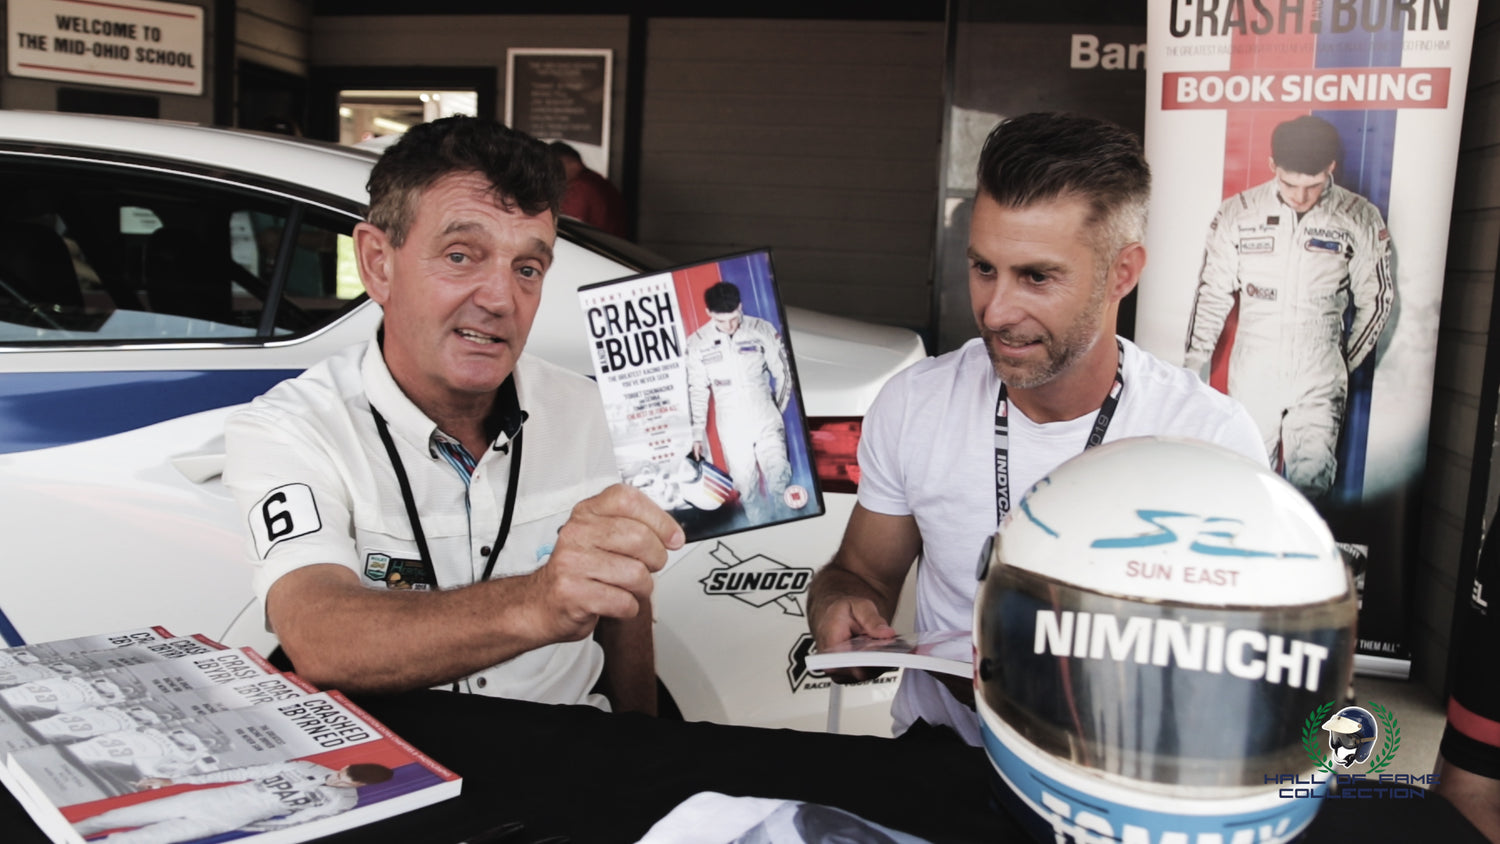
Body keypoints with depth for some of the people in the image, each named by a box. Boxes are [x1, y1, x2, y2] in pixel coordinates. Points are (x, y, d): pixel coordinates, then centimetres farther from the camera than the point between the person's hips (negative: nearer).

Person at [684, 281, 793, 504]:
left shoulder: (762, 330, -7)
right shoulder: (697, 343, -5)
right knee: (745, 486, 5)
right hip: (731, 426, 1)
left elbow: (782, 373, 4)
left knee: (779, 480, -11)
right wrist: (697, 433, 6)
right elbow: (697, 391, 4)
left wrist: (777, 411, 10)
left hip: (766, 420, 0)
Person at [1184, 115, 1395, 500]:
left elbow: (1377, 297, 8)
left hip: (1319, 381, -1)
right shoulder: (1237, 213, -3)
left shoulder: (1360, 219, -3)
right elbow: (1213, 291, 5)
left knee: (1311, 483, -7)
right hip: (1251, 376, 1)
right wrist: (1197, 360, 4)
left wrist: (1346, 363, 12)